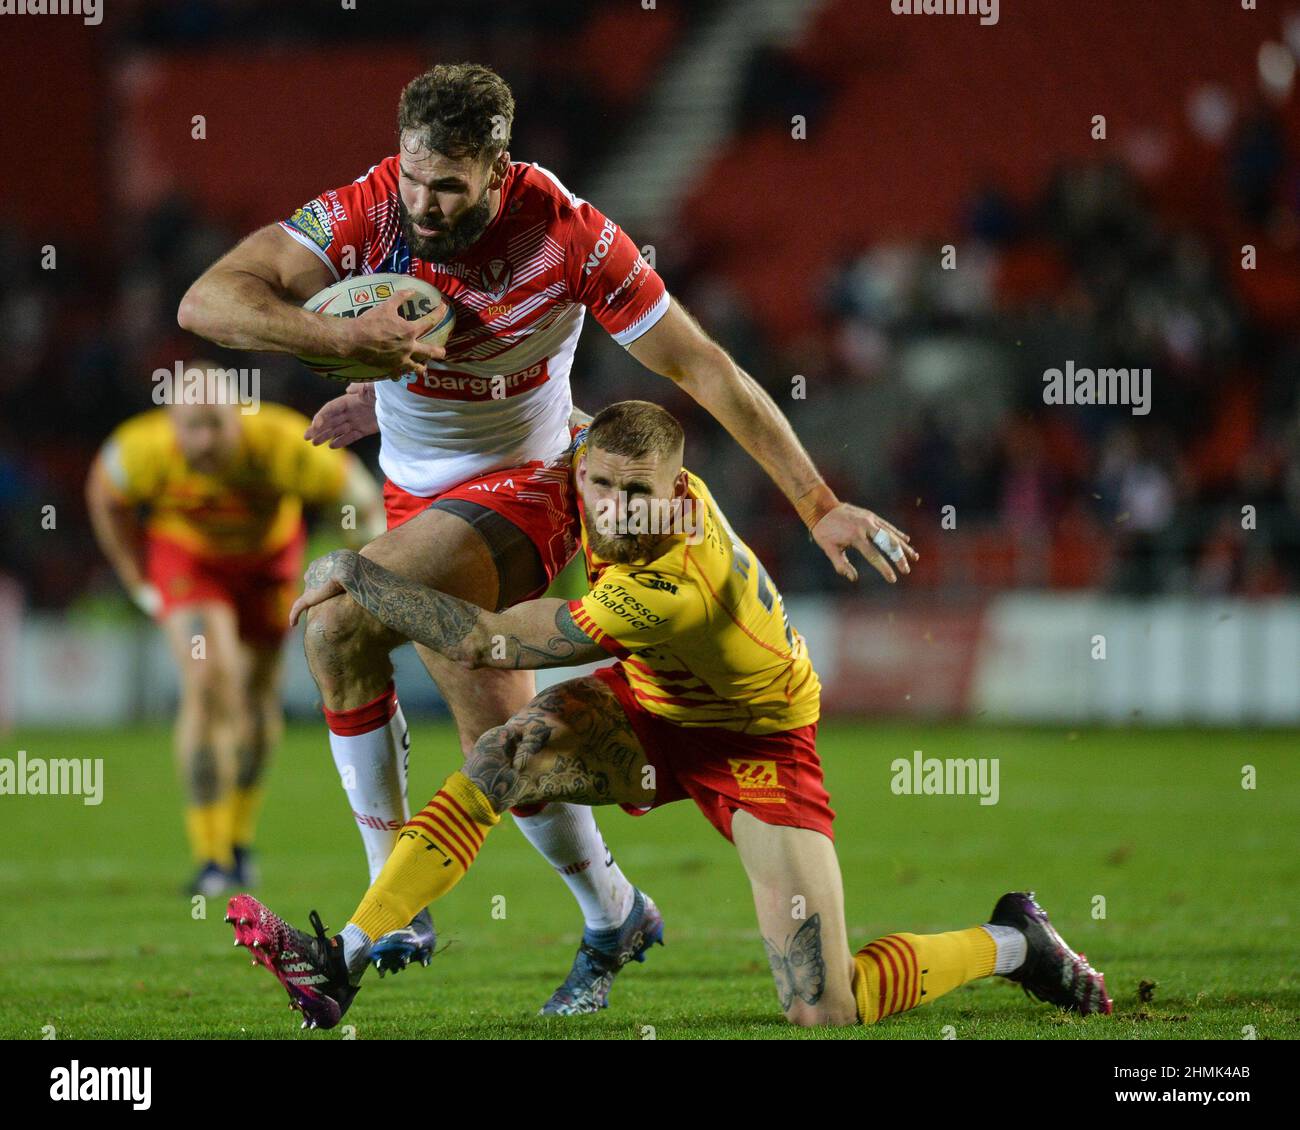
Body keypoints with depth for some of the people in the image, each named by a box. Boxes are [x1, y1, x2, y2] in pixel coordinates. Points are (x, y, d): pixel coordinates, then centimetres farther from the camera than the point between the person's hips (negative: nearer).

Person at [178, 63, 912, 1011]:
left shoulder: (566, 235, -22)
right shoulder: (371, 210, -17)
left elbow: (700, 367, -14)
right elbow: (208, 301, -23)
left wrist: (820, 506, -14)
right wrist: (348, 338, -37)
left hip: (521, 492, -5)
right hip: (415, 497, 5)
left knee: (339, 621, -25)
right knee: (497, 739, -1)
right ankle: (612, 916, 21)